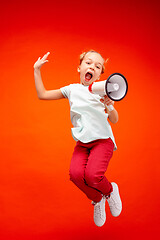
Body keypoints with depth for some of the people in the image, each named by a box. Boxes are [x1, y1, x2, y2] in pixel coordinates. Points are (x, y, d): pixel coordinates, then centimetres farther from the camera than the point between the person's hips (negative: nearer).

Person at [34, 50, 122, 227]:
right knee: (76, 173, -24)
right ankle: (97, 199, 8)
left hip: (102, 139, -2)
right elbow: (42, 94, 14)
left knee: (92, 175, -27)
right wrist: (36, 70, 13)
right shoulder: (72, 89, 9)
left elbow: (114, 120, -1)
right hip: (82, 142, 3)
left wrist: (109, 106, -22)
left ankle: (110, 190, 11)